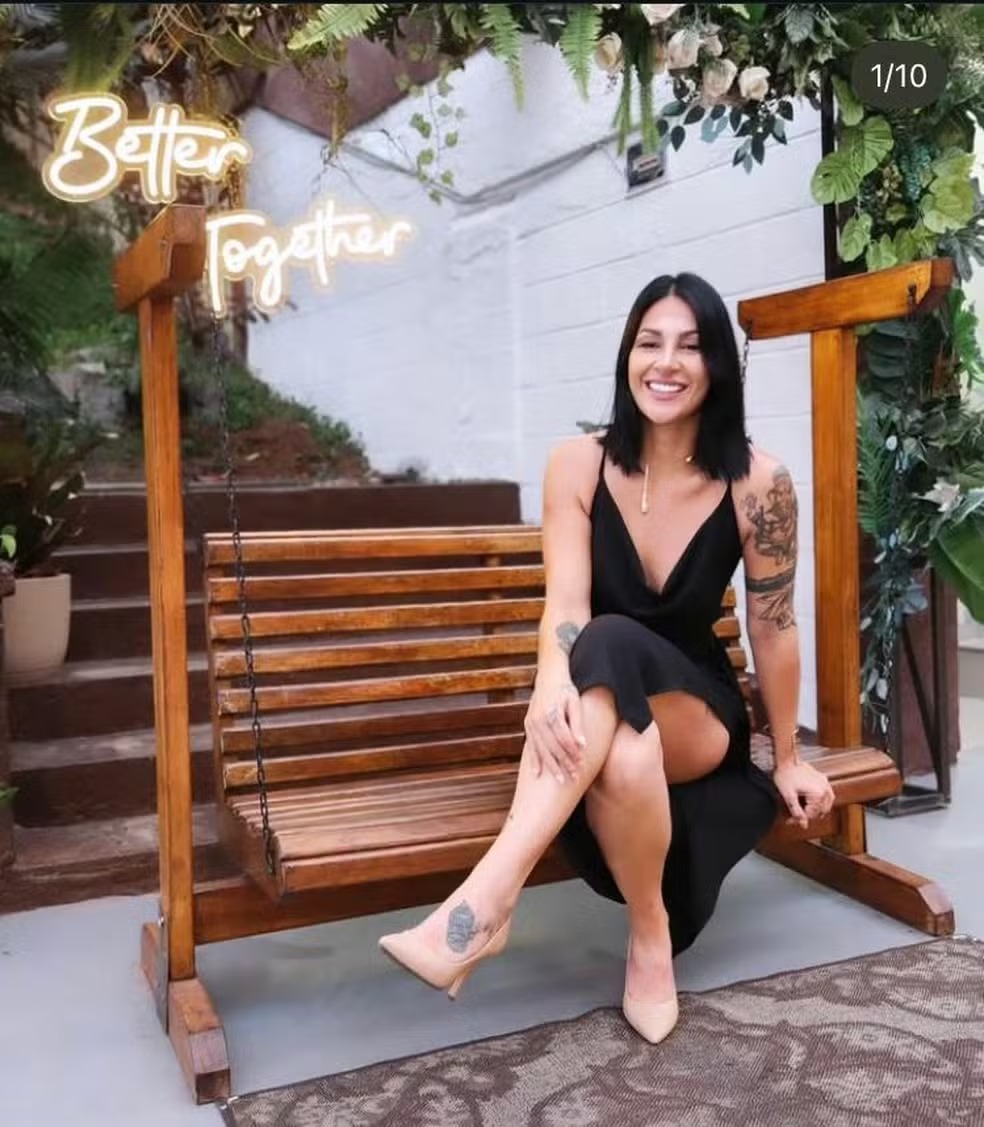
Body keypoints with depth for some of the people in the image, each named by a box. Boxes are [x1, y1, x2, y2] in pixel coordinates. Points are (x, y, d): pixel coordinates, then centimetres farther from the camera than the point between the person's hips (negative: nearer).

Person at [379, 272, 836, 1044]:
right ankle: (651, 942, -24)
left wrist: (788, 758, 4)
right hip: (605, 713, 1)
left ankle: (487, 900, -43)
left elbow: (773, 629, -4)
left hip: (699, 714, -1)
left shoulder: (758, 483, -12)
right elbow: (565, 599, -21)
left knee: (612, 644, -38)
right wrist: (552, 686, -43)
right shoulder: (578, 466, -9)